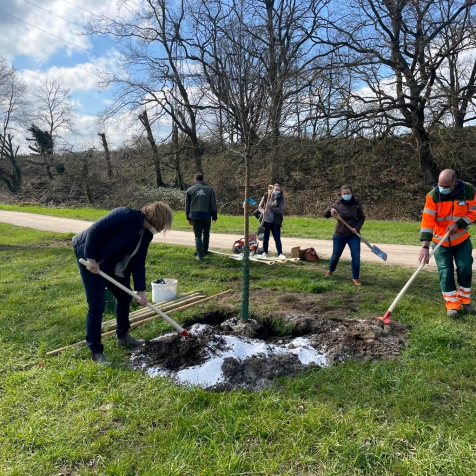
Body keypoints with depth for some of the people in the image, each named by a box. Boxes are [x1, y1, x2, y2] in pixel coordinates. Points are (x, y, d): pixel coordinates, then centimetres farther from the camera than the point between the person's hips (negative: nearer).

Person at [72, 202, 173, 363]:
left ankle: (123, 336, 34)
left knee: (125, 296, 14)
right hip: (92, 259, -9)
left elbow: (138, 262, 1)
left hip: (113, 264, 9)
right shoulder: (126, 215, -26)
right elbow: (94, 230, -25)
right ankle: (96, 351, 7)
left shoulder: (147, 233, -1)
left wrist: (140, 290, -3)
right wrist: (91, 258, -27)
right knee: (97, 304, -7)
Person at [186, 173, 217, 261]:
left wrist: (189, 218, 15)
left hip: (195, 216, -1)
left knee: (198, 236, 3)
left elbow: (187, 205, 7)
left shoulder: (190, 190, 3)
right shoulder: (209, 189, 3)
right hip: (206, 215, 1)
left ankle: (200, 254, -5)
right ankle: (205, 250, 31)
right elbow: (213, 205, 4)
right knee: (206, 233, 21)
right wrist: (214, 217, 10)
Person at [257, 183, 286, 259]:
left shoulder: (281, 199, -6)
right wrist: (263, 211, -22)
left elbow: (281, 210, -14)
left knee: (277, 238, -3)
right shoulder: (266, 196, -3)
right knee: (265, 238, 12)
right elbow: (260, 206, 1)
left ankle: (280, 253, 4)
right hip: (266, 221, 2)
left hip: (275, 222, -2)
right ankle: (265, 253, 24)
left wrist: (271, 207, -26)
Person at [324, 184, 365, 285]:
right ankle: (330, 270, 41)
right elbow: (325, 215, -6)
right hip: (340, 235, 0)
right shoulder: (338, 204, -7)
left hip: (353, 235, 0)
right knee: (336, 255, 12)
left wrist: (357, 228, -14)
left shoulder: (356, 204, -5)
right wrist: (330, 210, -28)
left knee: (356, 256, -6)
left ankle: (356, 278, 9)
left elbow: (362, 218, 3)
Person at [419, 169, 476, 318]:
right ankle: (452, 304, 9)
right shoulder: (433, 195, -20)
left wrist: (458, 224, -22)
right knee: (445, 272, -3)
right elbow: (427, 220, -26)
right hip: (440, 241, -1)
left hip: (462, 240, 1)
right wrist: (425, 246, -33)